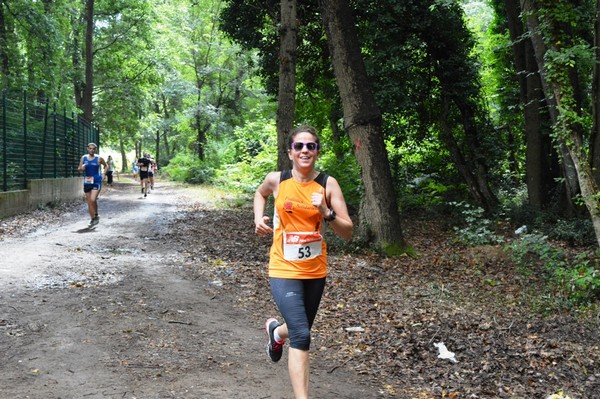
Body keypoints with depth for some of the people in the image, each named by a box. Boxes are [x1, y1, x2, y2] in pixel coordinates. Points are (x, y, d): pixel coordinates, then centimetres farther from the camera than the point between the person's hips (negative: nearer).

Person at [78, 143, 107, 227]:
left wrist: (103, 174, 1)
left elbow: (106, 166, 13)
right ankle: (92, 219, 17)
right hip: (87, 182, 4)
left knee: (93, 200, -19)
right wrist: (81, 168, -12)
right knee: (89, 202, 6)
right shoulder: (84, 158, 5)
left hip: (96, 182, -4)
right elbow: (79, 168, 10)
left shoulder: (99, 158, -2)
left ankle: (96, 215, 1)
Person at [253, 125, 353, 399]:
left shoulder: (328, 184, -8)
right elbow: (260, 193, 20)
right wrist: (258, 219, 2)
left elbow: (347, 233, -9)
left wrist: (326, 213, -26)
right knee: (302, 336, -17)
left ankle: (276, 332, 58)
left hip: (315, 271, 3)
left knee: (300, 330, 22)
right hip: (284, 271, -2)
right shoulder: (276, 180, -6)